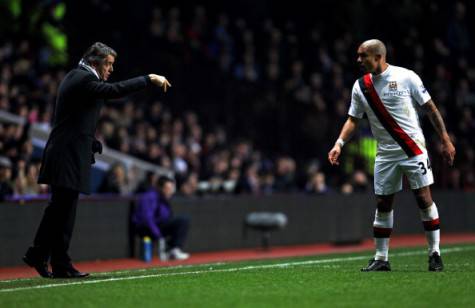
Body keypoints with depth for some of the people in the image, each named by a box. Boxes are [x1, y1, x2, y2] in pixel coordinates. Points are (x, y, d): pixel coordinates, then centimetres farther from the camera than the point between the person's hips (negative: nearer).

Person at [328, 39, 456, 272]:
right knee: (383, 204, 4)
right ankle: (381, 259, 13)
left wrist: (445, 141, -3)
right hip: (385, 153, 4)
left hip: (414, 149, -4)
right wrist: (339, 143, -5)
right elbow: (353, 119, 11)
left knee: (424, 198, -7)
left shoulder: (406, 77, -7)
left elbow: (430, 109, -2)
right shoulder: (360, 86, 5)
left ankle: (434, 253, 3)